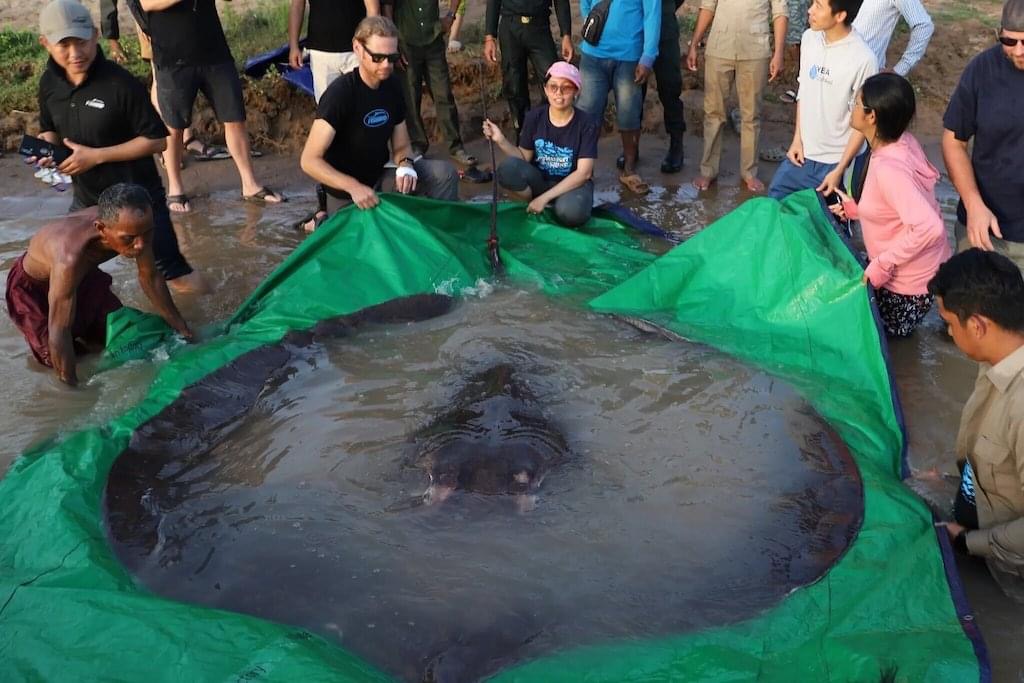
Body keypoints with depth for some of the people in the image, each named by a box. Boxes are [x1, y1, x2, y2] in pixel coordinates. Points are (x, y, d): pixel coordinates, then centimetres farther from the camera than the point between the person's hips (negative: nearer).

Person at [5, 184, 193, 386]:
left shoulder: (132, 225, -29)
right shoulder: (70, 257, -47)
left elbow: (150, 277, -10)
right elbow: (59, 332, -39)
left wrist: (180, 326, -2)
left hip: (83, 274, 5)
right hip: (32, 286, -5)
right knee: (56, 358, -6)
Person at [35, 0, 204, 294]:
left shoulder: (121, 84, -22)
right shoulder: (50, 82, -2)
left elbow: (156, 140, -18)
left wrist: (96, 155, -23)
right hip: (86, 199, 7)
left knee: (173, 271, -1)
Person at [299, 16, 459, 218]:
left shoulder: (392, 85, -4)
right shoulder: (340, 93, -24)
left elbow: (401, 145, 4)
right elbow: (309, 160, -27)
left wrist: (405, 164, -20)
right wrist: (354, 187, -39)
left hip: (380, 178, 5)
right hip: (346, 194, -5)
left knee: (444, 172, -13)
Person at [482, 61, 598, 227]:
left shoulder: (587, 124, -14)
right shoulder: (534, 117, -6)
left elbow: (583, 173, -17)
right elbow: (524, 158, 1)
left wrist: (545, 197, -22)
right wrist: (501, 141, -18)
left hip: (573, 183, -3)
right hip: (539, 180, 3)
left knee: (570, 212, -38)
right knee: (508, 168, -27)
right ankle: (536, 208, -4)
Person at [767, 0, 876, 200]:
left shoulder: (863, 59, -23)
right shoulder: (809, 38, -4)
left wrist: (839, 170, -14)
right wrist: (797, 139, 7)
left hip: (835, 161, -6)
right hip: (803, 153, 6)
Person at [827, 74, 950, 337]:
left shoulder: (888, 168, -34)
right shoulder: (900, 142, -6)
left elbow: (929, 227, -40)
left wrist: (882, 265, -31)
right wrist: (858, 209, 5)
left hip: (909, 282, -8)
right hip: (903, 267, 8)